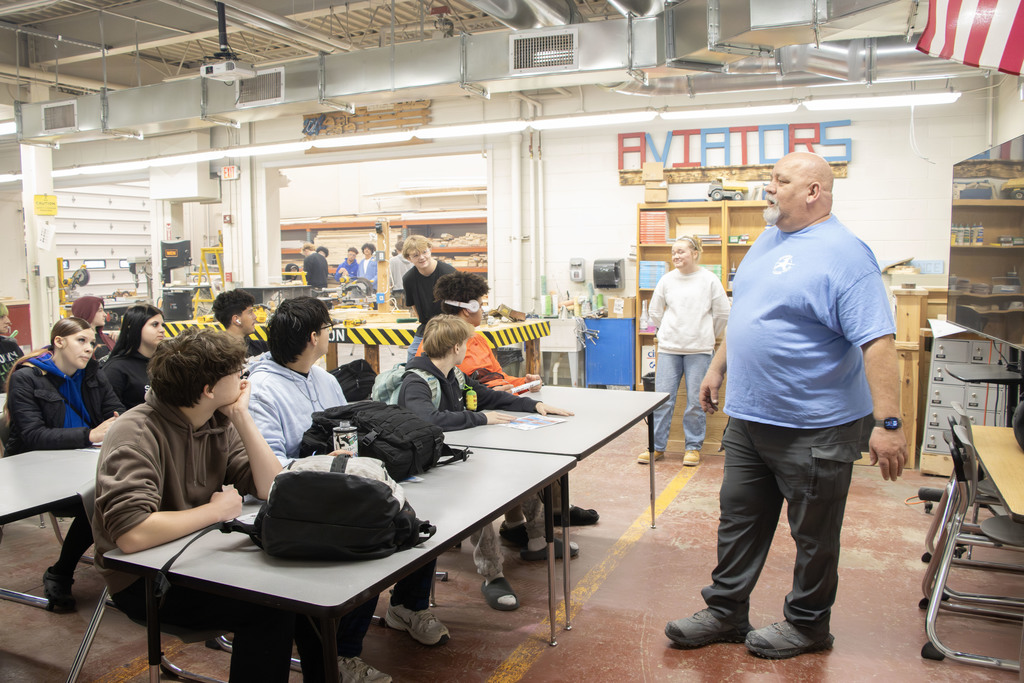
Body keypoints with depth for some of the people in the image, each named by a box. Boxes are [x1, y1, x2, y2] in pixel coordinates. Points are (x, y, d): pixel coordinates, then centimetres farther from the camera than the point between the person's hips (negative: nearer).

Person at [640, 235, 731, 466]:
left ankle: (693, 447, 15)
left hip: (699, 349, -2)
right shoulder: (667, 280, 6)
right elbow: (655, 312, 17)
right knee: (662, 398, 1)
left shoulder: (709, 280, 0)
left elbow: (722, 314, 8)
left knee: (696, 401, 1)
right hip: (668, 348, 2)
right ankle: (657, 446, 12)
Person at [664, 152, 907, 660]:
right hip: (748, 418, 8)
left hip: (813, 428, -8)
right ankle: (726, 613, 30)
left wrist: (888, 423, -27)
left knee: (813, 535, 11)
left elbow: (877, 342, -22)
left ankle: (807, 625, 30)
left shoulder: (844, 254, -16)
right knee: (739, 520, 16)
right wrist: (717, 369, 21)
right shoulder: (768, 241, 11)